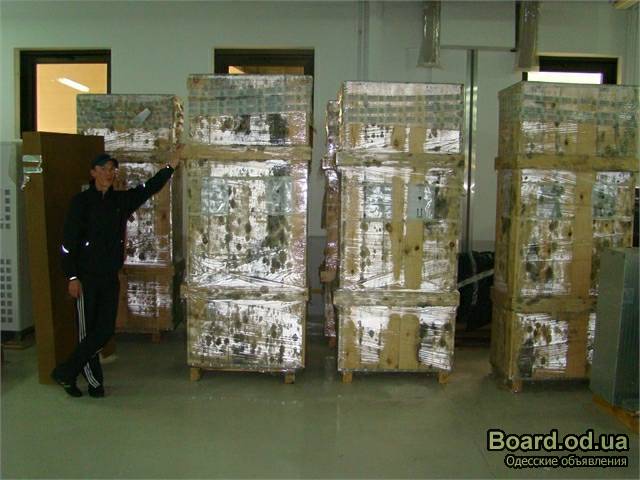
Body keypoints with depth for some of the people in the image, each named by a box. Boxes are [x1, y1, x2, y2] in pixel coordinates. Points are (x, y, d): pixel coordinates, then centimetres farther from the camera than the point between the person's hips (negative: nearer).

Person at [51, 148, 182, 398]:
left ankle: (66, 372, 18)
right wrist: (72, 277, -13)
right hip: (87, 277, -5)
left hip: (110, 277, 5)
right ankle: (94, 381, 18)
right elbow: (68, 241, -9)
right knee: (87, 330, 3)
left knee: (106, 330, 4)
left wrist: (171, 165, 2)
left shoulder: (121, 200, 6)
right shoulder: (81, 201, -8)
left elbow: (149, 188, 9)